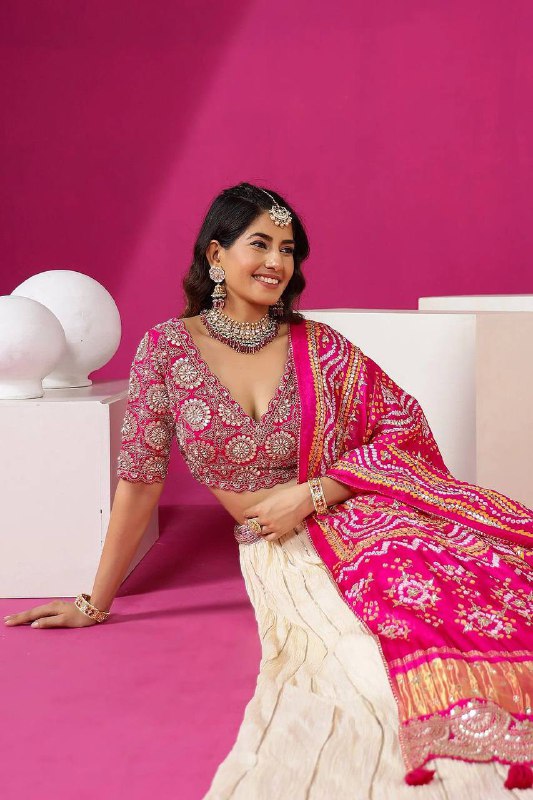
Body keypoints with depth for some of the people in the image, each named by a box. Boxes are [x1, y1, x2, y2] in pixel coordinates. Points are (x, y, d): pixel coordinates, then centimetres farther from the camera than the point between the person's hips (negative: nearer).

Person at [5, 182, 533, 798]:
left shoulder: (318, 347, 4)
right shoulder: (168, 347, 1)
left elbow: (403, 425, 3)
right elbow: (140, 477, 4)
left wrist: (312, 494, -10)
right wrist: (95, 602, 7)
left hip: (359, 519, 2)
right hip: (278, 554, -1)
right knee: (363, 663, -30)